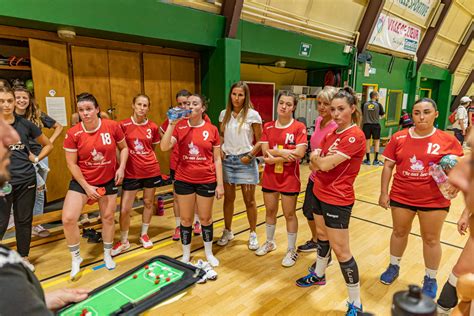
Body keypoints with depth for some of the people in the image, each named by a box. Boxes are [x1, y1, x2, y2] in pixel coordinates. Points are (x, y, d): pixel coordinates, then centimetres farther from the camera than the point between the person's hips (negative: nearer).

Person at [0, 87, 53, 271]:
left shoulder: (25, 124, 2)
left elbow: (48, 145, 14)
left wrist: (36, 159, 0)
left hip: (26, 180, 2)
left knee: (24, 220, 13)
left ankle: (24, 258, 28)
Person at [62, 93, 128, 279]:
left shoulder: (112, 127, -13)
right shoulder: (73, 134, -15)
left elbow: (124, 147, 3)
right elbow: (71, 163, -9)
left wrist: (121, 168, -12)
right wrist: (86, 187, -12)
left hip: (108, 180, 1)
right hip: (82, 181, -1)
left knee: (108, 217, 12)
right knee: (68, 218, -12)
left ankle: (107, 255, 36)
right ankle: (76, 258, 15)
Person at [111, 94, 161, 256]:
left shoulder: (153, 127, 0)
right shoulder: (124, 125, -6)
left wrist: (147, 160, 1)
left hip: (151, 171, 2)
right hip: (131, 172, -2)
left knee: (148, 202, 14)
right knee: (124, 208, 1)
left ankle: (144, 234, 35)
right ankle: (124, 241, 23)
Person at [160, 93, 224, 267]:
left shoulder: (212, 129, -3)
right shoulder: (179, 126, -3)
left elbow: (217, 159, 0)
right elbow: (164, 147, -15)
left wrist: (220, 183, -2)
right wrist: (172, 124, -20)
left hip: (206, 181, 0)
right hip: (183, 180, 1)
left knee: (205, 218, 14)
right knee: (185, 219, 13)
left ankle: (209, 253, 36)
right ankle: (186, 255, 34)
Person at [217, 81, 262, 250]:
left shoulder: (253, 114, -6)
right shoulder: (224, 114, 6)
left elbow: (260, 140, -3)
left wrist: (250, 155, -14)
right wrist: (220, 150, 0)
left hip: (245, 161, -3)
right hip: (227, 160, 4)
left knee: (249, 200, 6)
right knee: (228, 198, 12)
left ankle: (253, 234, 22)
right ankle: (227, 231, 28)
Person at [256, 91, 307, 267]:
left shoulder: (299, 127, -9)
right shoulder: (268, 127, 1)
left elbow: (299, 153, -21)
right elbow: (265, 155, -7)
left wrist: (276, 151, -17)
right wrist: (285, 155, -20)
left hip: (290, 178, -4)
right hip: (270, 176, 4)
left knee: (289, 214, 7)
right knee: (270, 211, 18)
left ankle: (292, 250, 25)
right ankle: (270, 242, 40)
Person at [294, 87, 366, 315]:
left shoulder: (355, 136, -20)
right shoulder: (331, 134, 6)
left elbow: (325, 164, -25)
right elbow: (314, 165, 3)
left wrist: (317, 157, -4)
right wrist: (319, 158, -18)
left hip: (337, 200, -8)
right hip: (320, 193, 8)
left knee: (341, 250, -1)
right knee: (322, 235, 24)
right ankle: (319, 275, 47)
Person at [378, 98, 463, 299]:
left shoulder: (448, 140, -7)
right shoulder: (399, 138, -3)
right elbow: (388, 166, 0)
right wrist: (384, 192, -2)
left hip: (434, 200, -1)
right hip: (401, 197, 2)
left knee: (431, 239, 12)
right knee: (399, 232, 18)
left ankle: (430, 279, 32)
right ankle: (394, 267, 40)